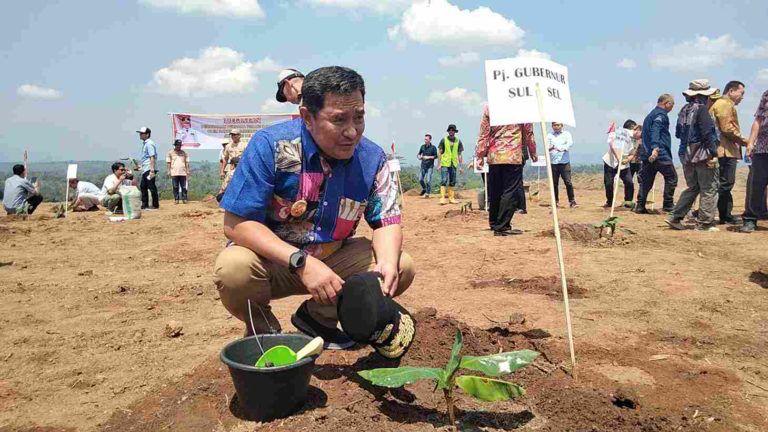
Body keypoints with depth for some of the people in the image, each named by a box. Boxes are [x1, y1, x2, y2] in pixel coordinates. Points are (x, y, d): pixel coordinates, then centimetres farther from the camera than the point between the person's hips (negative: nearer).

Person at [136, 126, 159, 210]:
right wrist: (141, 166, 26)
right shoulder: (144, 144, 18)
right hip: (145, 169, 11)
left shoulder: (149, 144, -13)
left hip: (149, 169, -11)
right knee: (143, 186, 14)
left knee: (151, 186, -7)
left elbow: (152, 157, -20)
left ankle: (155, 205, -1)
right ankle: (144, 205, 21)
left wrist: (152, 170, -27)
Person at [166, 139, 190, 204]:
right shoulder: (170, 152, 9)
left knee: (184, 187, -2)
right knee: (175, 187, 0)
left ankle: (184, 199, 0)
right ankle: (176, 199, 3)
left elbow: (187, 163, 15)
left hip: (183, 173, 1)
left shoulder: (184, 153, 15)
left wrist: (188, 171, 6)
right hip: (174, 173, -1)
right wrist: (169, 171, -2)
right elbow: (168, 163, 6)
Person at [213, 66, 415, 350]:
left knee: (402, 269, -13)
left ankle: (319, 316, 9)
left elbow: (386, 221, -3)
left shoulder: (372, 158, -9)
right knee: (233, 269, -35)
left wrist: (388, 262, -27)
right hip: (274, 259, -4)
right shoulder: (270, 145, -21)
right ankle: (262, 329, 2)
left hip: (333, 257, 4)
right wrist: (302, 262, -34)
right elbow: (236, 223, -23)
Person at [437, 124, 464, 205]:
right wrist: (439, 164, -3)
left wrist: (461, 166, 6)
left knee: (452, 182, 8)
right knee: (444, 181, -9)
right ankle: (442, 198, -11)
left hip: (454, 165, 3)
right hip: (445, 164, -3)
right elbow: (439, 152, 2)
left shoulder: (458, 141, 7)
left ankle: (451, 198, 15)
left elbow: (459, 154, 10)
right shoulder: (443, 140, 0)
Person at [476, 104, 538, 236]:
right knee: (511, 191, -1)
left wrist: (480, 156, 10)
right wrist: (533, 152, 18)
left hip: (493, 156, 4)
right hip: (513, 156, -3)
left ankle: (494, 223, 24)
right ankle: (502, 226, -5)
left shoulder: (489, 106, 5)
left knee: (494, 191, 13)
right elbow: (528, 132, 7)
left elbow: (483, 133, 5)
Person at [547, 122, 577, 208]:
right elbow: (546, 147, -2)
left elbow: (570, 143, -7)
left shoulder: (566, 134, 10)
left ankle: (572, 201, -2)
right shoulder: (549, 135, 11)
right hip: (553, 162, 1)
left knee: (568, 182, -6)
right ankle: (556, 201, 15)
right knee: (554, 183, 4)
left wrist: (561, 148, -21)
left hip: (565, 162, -1)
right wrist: (550, 148, -24)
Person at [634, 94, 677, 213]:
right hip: (660, 154, -9)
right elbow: (655, 131, -22)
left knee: (646, 180, 7)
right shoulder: (661, 114, -6)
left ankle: (640, 206, 4)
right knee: (671, 177, 2)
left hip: (648, 154, 9)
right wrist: (655, 148, -33)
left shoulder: (650, 115, 23)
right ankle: (668, 205, 3)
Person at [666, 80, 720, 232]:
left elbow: (678, 133, 17)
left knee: (692, 188, 18)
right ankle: (704, 223, 4)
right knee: (709, 190, 2)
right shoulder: (701, 108, -12)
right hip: (702, 156, -8)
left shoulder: (684, 109, 11)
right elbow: (708, 133, -17)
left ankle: (675, 218, 13)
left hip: (686, 155, 8)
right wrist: (713, 153, -15)